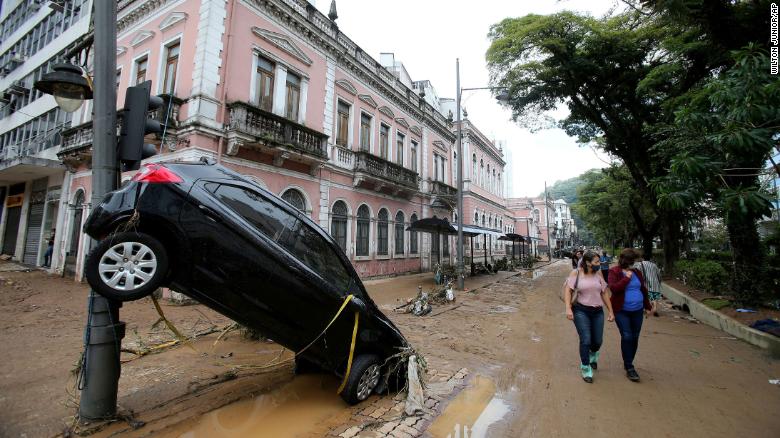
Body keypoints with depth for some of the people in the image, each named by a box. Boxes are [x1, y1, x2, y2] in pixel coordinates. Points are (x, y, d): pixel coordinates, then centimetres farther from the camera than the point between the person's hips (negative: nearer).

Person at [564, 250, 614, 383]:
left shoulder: (598, 275, 5)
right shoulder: (576, 273, -7)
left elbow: (605, 293, 12)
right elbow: (568, 290, -10)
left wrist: (610, 311, 10)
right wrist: (568, 308, -20)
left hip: (598, 312, 4)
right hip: (581, 311, -4)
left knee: (597, 341, 9)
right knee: (586, 340, -8)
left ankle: (593, 355, 45)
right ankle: (586, 369, 11)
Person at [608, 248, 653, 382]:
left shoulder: (636, 272, 7)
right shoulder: (614, 272, -9)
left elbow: (643, 289, 17)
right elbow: (613, 288, -22)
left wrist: (647, 306, 19)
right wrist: (626, 278, -18)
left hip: (637, 311, 5)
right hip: (622, 311, -5)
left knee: (635, 337, 11)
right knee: (627, 337, -9)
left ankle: (628, 362, 27)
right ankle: (629, 368, 1)